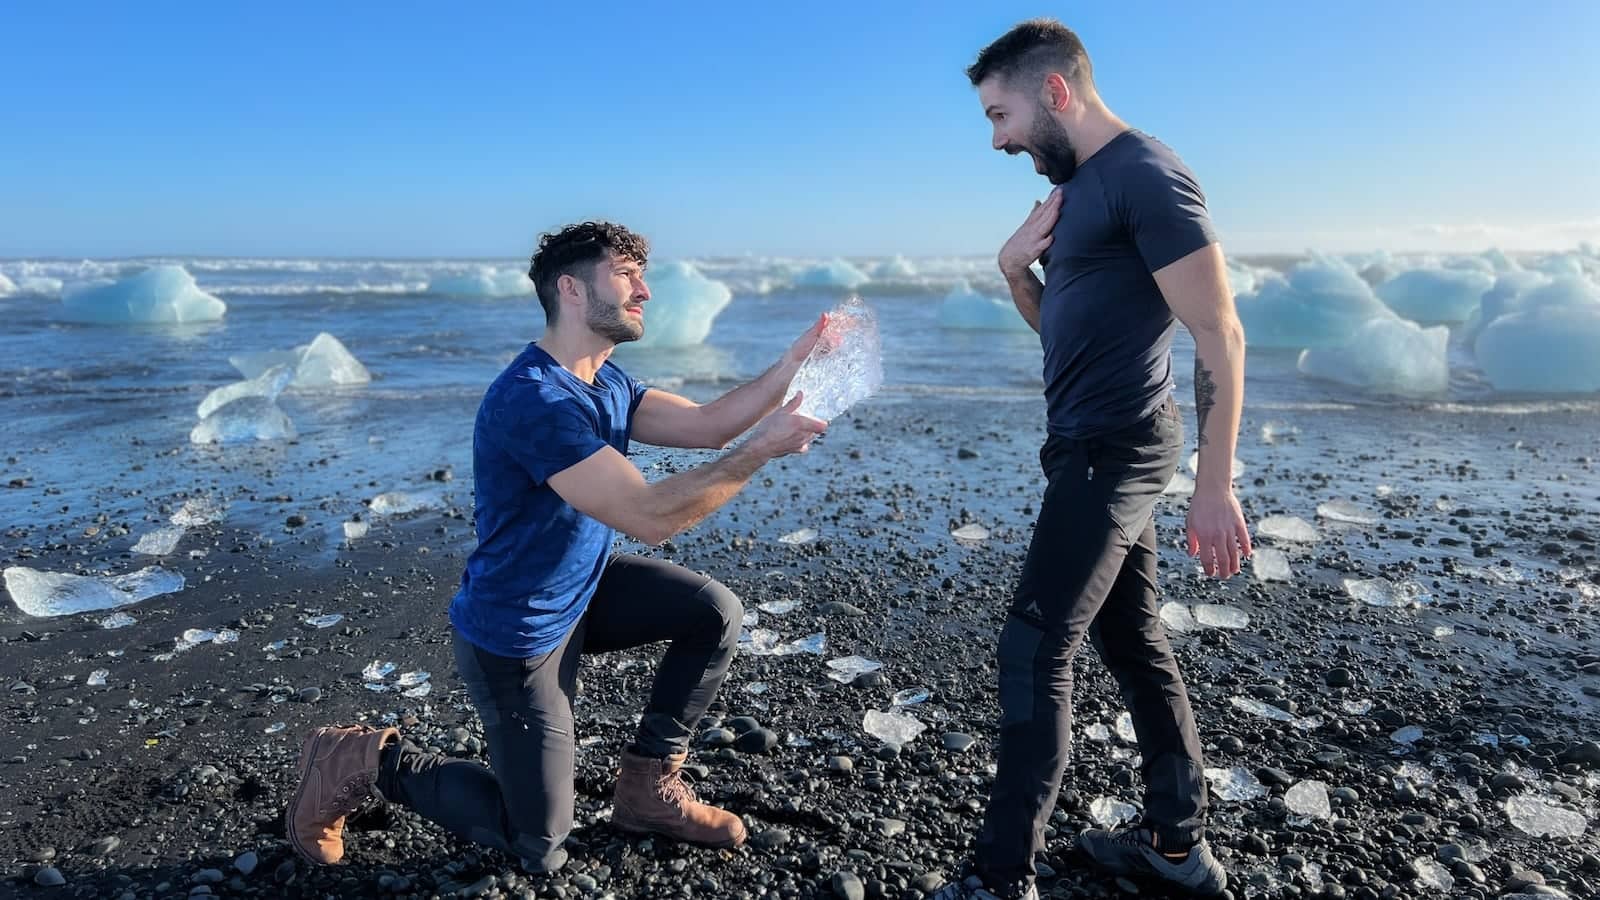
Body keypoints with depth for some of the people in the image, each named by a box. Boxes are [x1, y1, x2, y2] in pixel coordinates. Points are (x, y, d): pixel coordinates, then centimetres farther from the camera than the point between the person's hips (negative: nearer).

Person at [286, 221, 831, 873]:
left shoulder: (604, 382, 1)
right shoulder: (531, 399, -31)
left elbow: (706, 425, -5)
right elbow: (649, 516, -36)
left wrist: (796, 360, -14)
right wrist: (761, 449, -32)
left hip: (581, 592, 9)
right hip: (515, 636, -9)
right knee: (539, 849, 6)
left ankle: (649, 788, 12)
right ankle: (368, 762, 20)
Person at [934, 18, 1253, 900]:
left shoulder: (1146, 176, -13)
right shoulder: (1077, 185, 15)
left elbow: (1219, 337, -17)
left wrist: (1214, 485, -20)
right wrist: (1016, 268, 0)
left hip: (1115, 449, -10)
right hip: (1093, 447, 10)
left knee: (1033, 652, -9)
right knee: (1134, 642, 14)